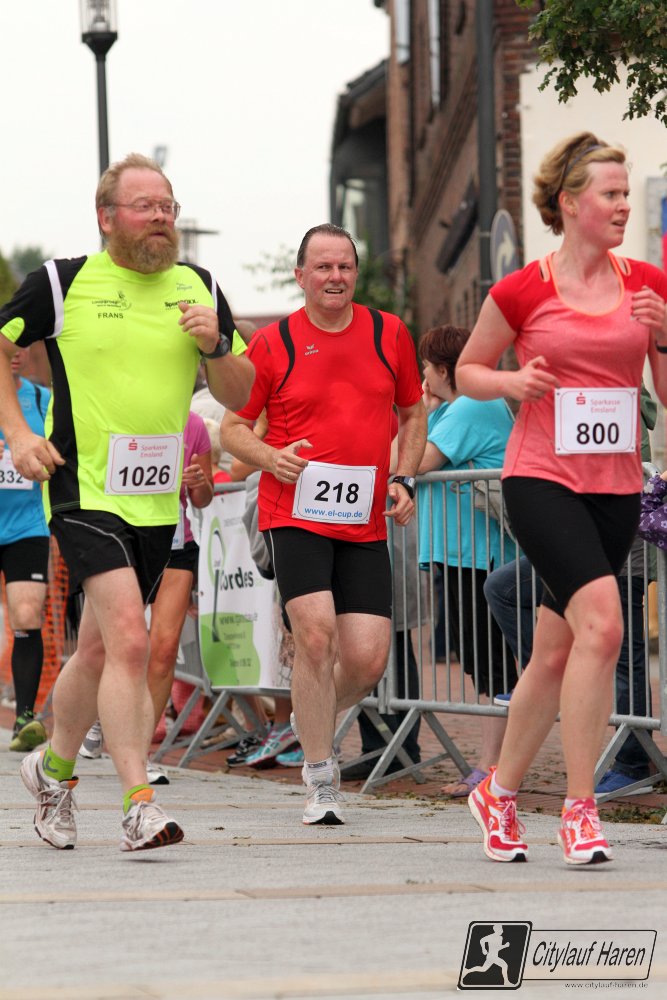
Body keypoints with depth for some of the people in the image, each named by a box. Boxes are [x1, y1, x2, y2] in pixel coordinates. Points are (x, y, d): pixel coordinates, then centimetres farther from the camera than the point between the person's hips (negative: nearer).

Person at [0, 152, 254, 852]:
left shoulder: (199, 290, 9)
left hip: (157, 499, 5)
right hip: (84, 489, -5)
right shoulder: (63, 283, -2)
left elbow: (240, 397, 12)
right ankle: (138, 807, -20)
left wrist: (216, 345, -8)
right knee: (129, 640, -19)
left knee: (98, 649, 14)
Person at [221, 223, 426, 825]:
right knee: (316, 632, -18)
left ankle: (314, 722, 30)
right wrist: (270, 456, -14)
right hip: (295, 515, -3)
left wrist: (404, 479, 6)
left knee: (368, 659, -5)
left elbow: (413, 413, 21)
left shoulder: (389, 335, 8)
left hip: (365, 522, 3)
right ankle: (321, 784, -6)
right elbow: (232, 428, 6)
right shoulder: (273, 344, 0)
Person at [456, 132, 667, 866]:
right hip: (541, 478, -4)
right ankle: (579, 809, -17)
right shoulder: (523, 292, -3)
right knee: (600, 622, -23)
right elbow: (468, 370, 10)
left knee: (556, 652, 10)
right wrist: (512, 381, -10)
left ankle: (499, 792, 29)